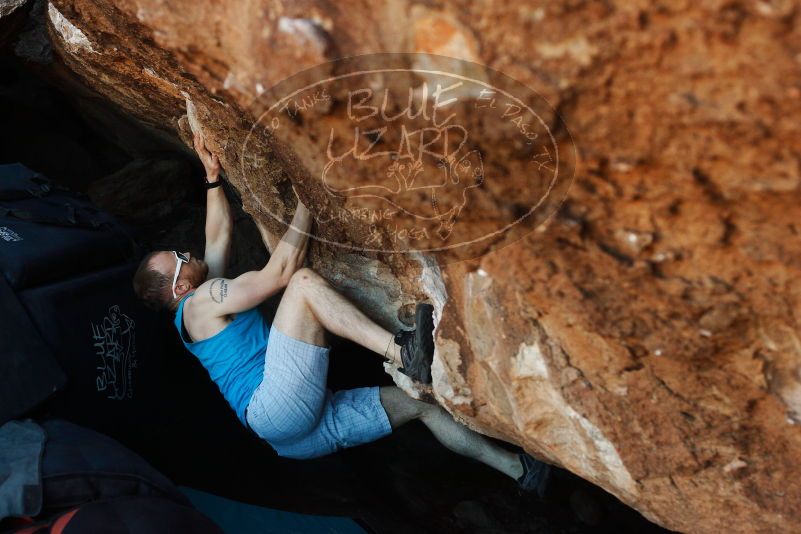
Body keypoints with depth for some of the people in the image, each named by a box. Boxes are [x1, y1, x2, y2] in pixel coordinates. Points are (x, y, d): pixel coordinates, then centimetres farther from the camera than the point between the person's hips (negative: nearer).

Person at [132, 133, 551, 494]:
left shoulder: (210, 296, 25)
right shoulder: (197, 304, -4)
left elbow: (220, 233, 32)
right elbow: (282, 270, -10)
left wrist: (212, 175, 27)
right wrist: (306, 200, -5)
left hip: (302, 431, 10)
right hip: (273, 410, -10)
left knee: (418, 402, 9)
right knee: (304, 282, -22)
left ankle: (517, 469, 16)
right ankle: (402, 352, -36)